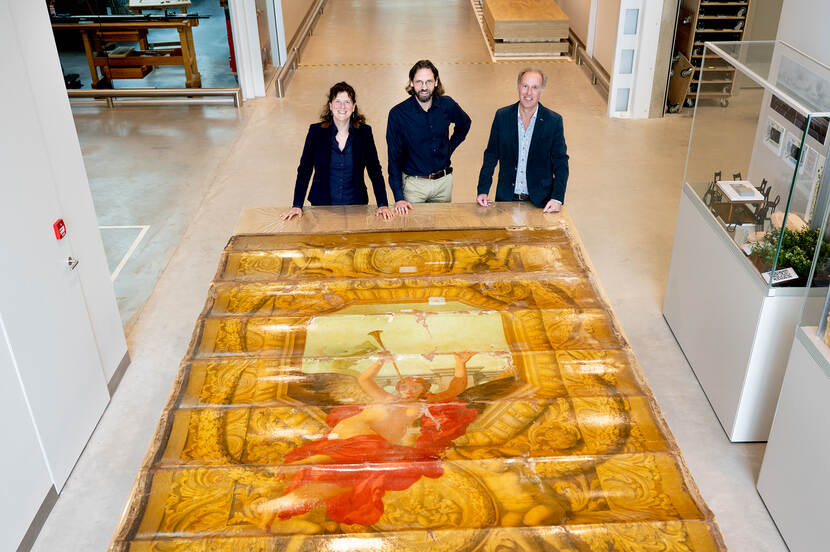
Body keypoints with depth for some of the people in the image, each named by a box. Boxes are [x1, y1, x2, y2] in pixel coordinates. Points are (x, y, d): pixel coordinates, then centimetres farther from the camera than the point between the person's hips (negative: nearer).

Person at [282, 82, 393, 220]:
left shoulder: (364, 132, -5)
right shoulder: (316, 131, -7)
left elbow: (375, 170, -4)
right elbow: (304, 169, -5)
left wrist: (383, 204, -14)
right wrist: (297, 206, -12)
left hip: (355, 204, 1)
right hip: (322, 204, 0)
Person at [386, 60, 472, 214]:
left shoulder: (447, 105, -4)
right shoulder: (398, 113, -14)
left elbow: (464, 124, 20)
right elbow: (394, 157, -12)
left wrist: (449, 149, 7)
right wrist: (399, 198, -19)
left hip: (444, 181, 3)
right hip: (413, 183, -3)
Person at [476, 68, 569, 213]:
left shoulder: (554, 121, -6)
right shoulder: (502, 116, -2)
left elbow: (560, 163, -3)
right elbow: (491, 156, 4)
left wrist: (557, 198, -15)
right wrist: (483, 191, -3)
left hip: (540, 201, -1)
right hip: (506, 198, 1)